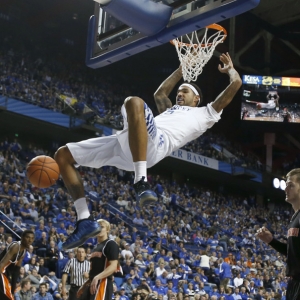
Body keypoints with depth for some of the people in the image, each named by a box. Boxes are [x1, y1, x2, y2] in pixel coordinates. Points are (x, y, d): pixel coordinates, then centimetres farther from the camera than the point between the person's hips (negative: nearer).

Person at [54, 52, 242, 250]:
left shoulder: (206, 114, 24)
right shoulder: (172, 110, 44)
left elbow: (236, 83, 23)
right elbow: (160, 93, 62)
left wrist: (229, 69, 45)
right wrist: (182, 69, 64)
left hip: (155, 144, -8)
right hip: (124, 144, 8)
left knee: (134, 102, -40)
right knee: (63, 155, 4)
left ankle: (141, 182, -42)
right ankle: (85, 221, -3)